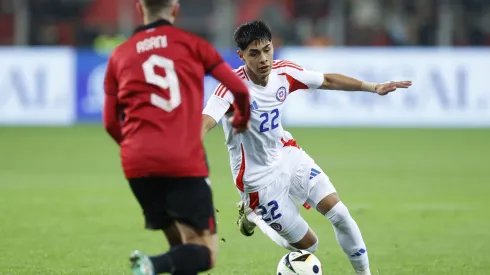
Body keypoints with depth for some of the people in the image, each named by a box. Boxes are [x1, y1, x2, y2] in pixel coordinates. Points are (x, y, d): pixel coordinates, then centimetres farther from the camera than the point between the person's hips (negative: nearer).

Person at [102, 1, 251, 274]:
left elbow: (111, 123, 17)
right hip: (185, 162, -4)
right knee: (205, 253, -3)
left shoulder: (119, 55, 16)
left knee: (182, 247, 19)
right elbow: (239, 88, 7)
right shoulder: (191, 43, 8)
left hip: (137, 164, 4)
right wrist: (242, 119, 29)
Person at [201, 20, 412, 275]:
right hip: (259, 176, -5)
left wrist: (373, 87, 8)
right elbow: (204, 123, -43)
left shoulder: (283, 72, -9)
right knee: (308, 244, 2)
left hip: (287, 155, 5)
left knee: (338, 213, -6)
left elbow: (327, 80, 7)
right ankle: (252, 215, 27)